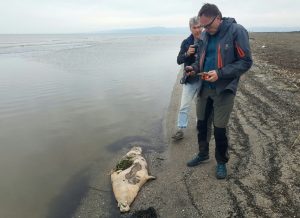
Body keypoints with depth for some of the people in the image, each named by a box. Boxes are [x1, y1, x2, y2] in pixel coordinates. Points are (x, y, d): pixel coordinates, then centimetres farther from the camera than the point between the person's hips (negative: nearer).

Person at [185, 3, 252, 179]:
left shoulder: (237, 31, -11)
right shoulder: (206, 35, 8)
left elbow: (246, 62, -13)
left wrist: (220, 73, -22)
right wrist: (194, 67, -2)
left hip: (224, 89, -6)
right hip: (205, 87, 6)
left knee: (220, 128, 1)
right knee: (202, 123, 14)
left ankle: (222, 162, 25)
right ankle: (203, 154, 36)